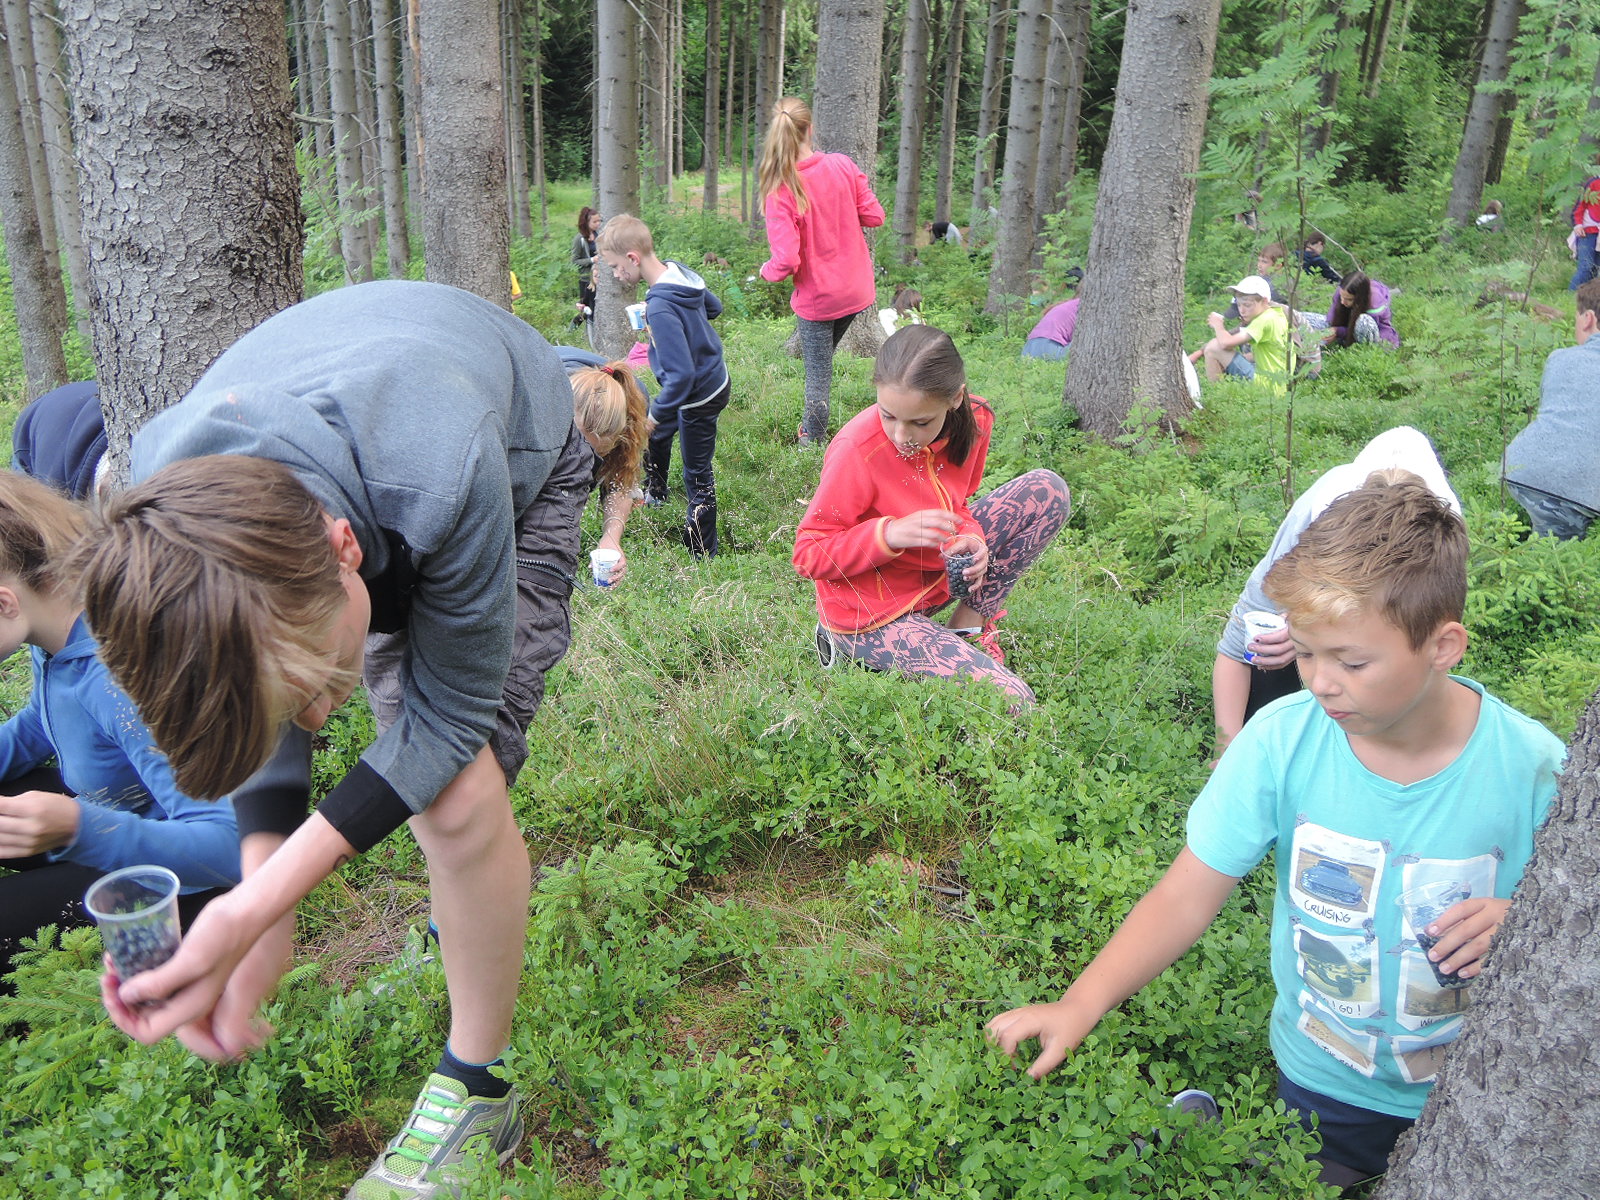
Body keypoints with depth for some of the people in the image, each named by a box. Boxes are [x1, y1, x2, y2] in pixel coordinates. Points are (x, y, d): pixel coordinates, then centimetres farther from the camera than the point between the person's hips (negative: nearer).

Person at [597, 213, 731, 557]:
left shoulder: (661, 308, -34)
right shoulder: (679, 271, -6)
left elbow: (681, 376, -35)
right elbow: (714, 307, 14)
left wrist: (656, 413, -24)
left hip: (699, 397, -10)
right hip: (716, 378, 10)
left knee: (697, 477, 6)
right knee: (655, 434, 31)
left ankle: (702, 554, 21)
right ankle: (654, 492, 57)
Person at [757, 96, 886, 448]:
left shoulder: (780, 190, -21)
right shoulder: (842, 165, -10)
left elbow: (787, 260, -25)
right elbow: (875, 216, -2)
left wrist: (767, 271, -2)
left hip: (816, 297, -4)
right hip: (856, 289, 5)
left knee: (818, 373, 9)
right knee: (823, 358, 28)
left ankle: (812, 442, 21)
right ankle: (813, 429, 41)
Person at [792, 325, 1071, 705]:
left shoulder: (974, 421, -9)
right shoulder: (856, 451, -27)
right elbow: (808, 555, -18)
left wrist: (970, 539, -15)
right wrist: (888, 534, -34)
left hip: (936, 575, 7)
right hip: (875, 616, -7)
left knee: (1048, 491, -1)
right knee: (1012, 702, -19)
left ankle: (969, 623, 1)